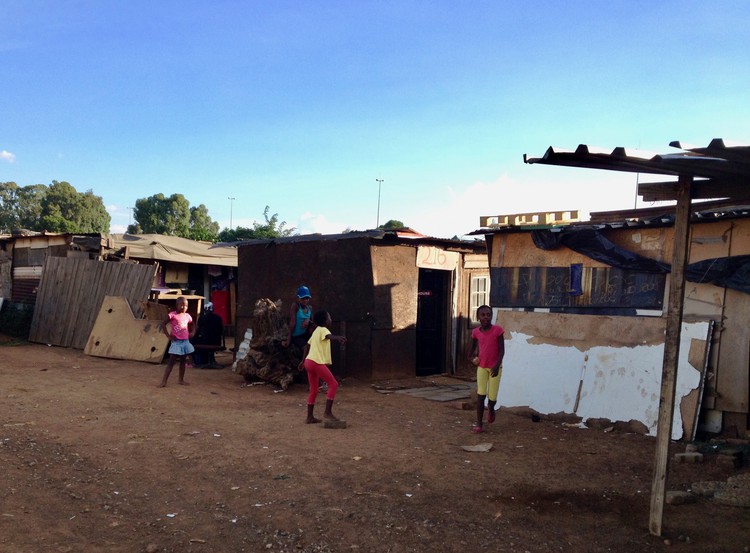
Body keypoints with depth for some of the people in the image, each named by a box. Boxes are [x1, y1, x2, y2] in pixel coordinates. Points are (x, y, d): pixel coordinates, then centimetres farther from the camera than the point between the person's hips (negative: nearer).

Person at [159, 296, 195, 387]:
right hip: (176, 342, -5)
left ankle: (181, 380, 23)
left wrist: (192, 333, 7)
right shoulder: (173, 315, -10)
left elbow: (192, 325, 23)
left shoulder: (187, 316, 5)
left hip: (185, 341, 5)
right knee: (171, 361, -6)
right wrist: (168, 336, -12)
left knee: (183, 361, 12)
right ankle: (164, 381, -5)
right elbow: (163, 325, -9)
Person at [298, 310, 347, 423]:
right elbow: (328, 336, -31)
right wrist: (338, 338, -51)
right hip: (317, 362, -9)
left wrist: (303, 361, 34)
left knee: (314, 390, 15)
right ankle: (328, 412, -10)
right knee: (333, 384, -5)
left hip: (309, 362, 9)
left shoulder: (316, 331, 21)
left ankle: (309, 417, 16)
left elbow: (307, 345, 27)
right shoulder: (323, 330, -7)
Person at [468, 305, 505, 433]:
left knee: (492, 397, 1)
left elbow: (502, 350, -13)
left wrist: (497, 365, -23)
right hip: (482, 367, 2)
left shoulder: (498, 330, -13)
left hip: (495, 367, -2)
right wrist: (471, 357, 7)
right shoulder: (476, 332, -3)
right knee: (480, 395, -4)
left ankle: (491, 409, 38)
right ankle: (479, 424, 2)